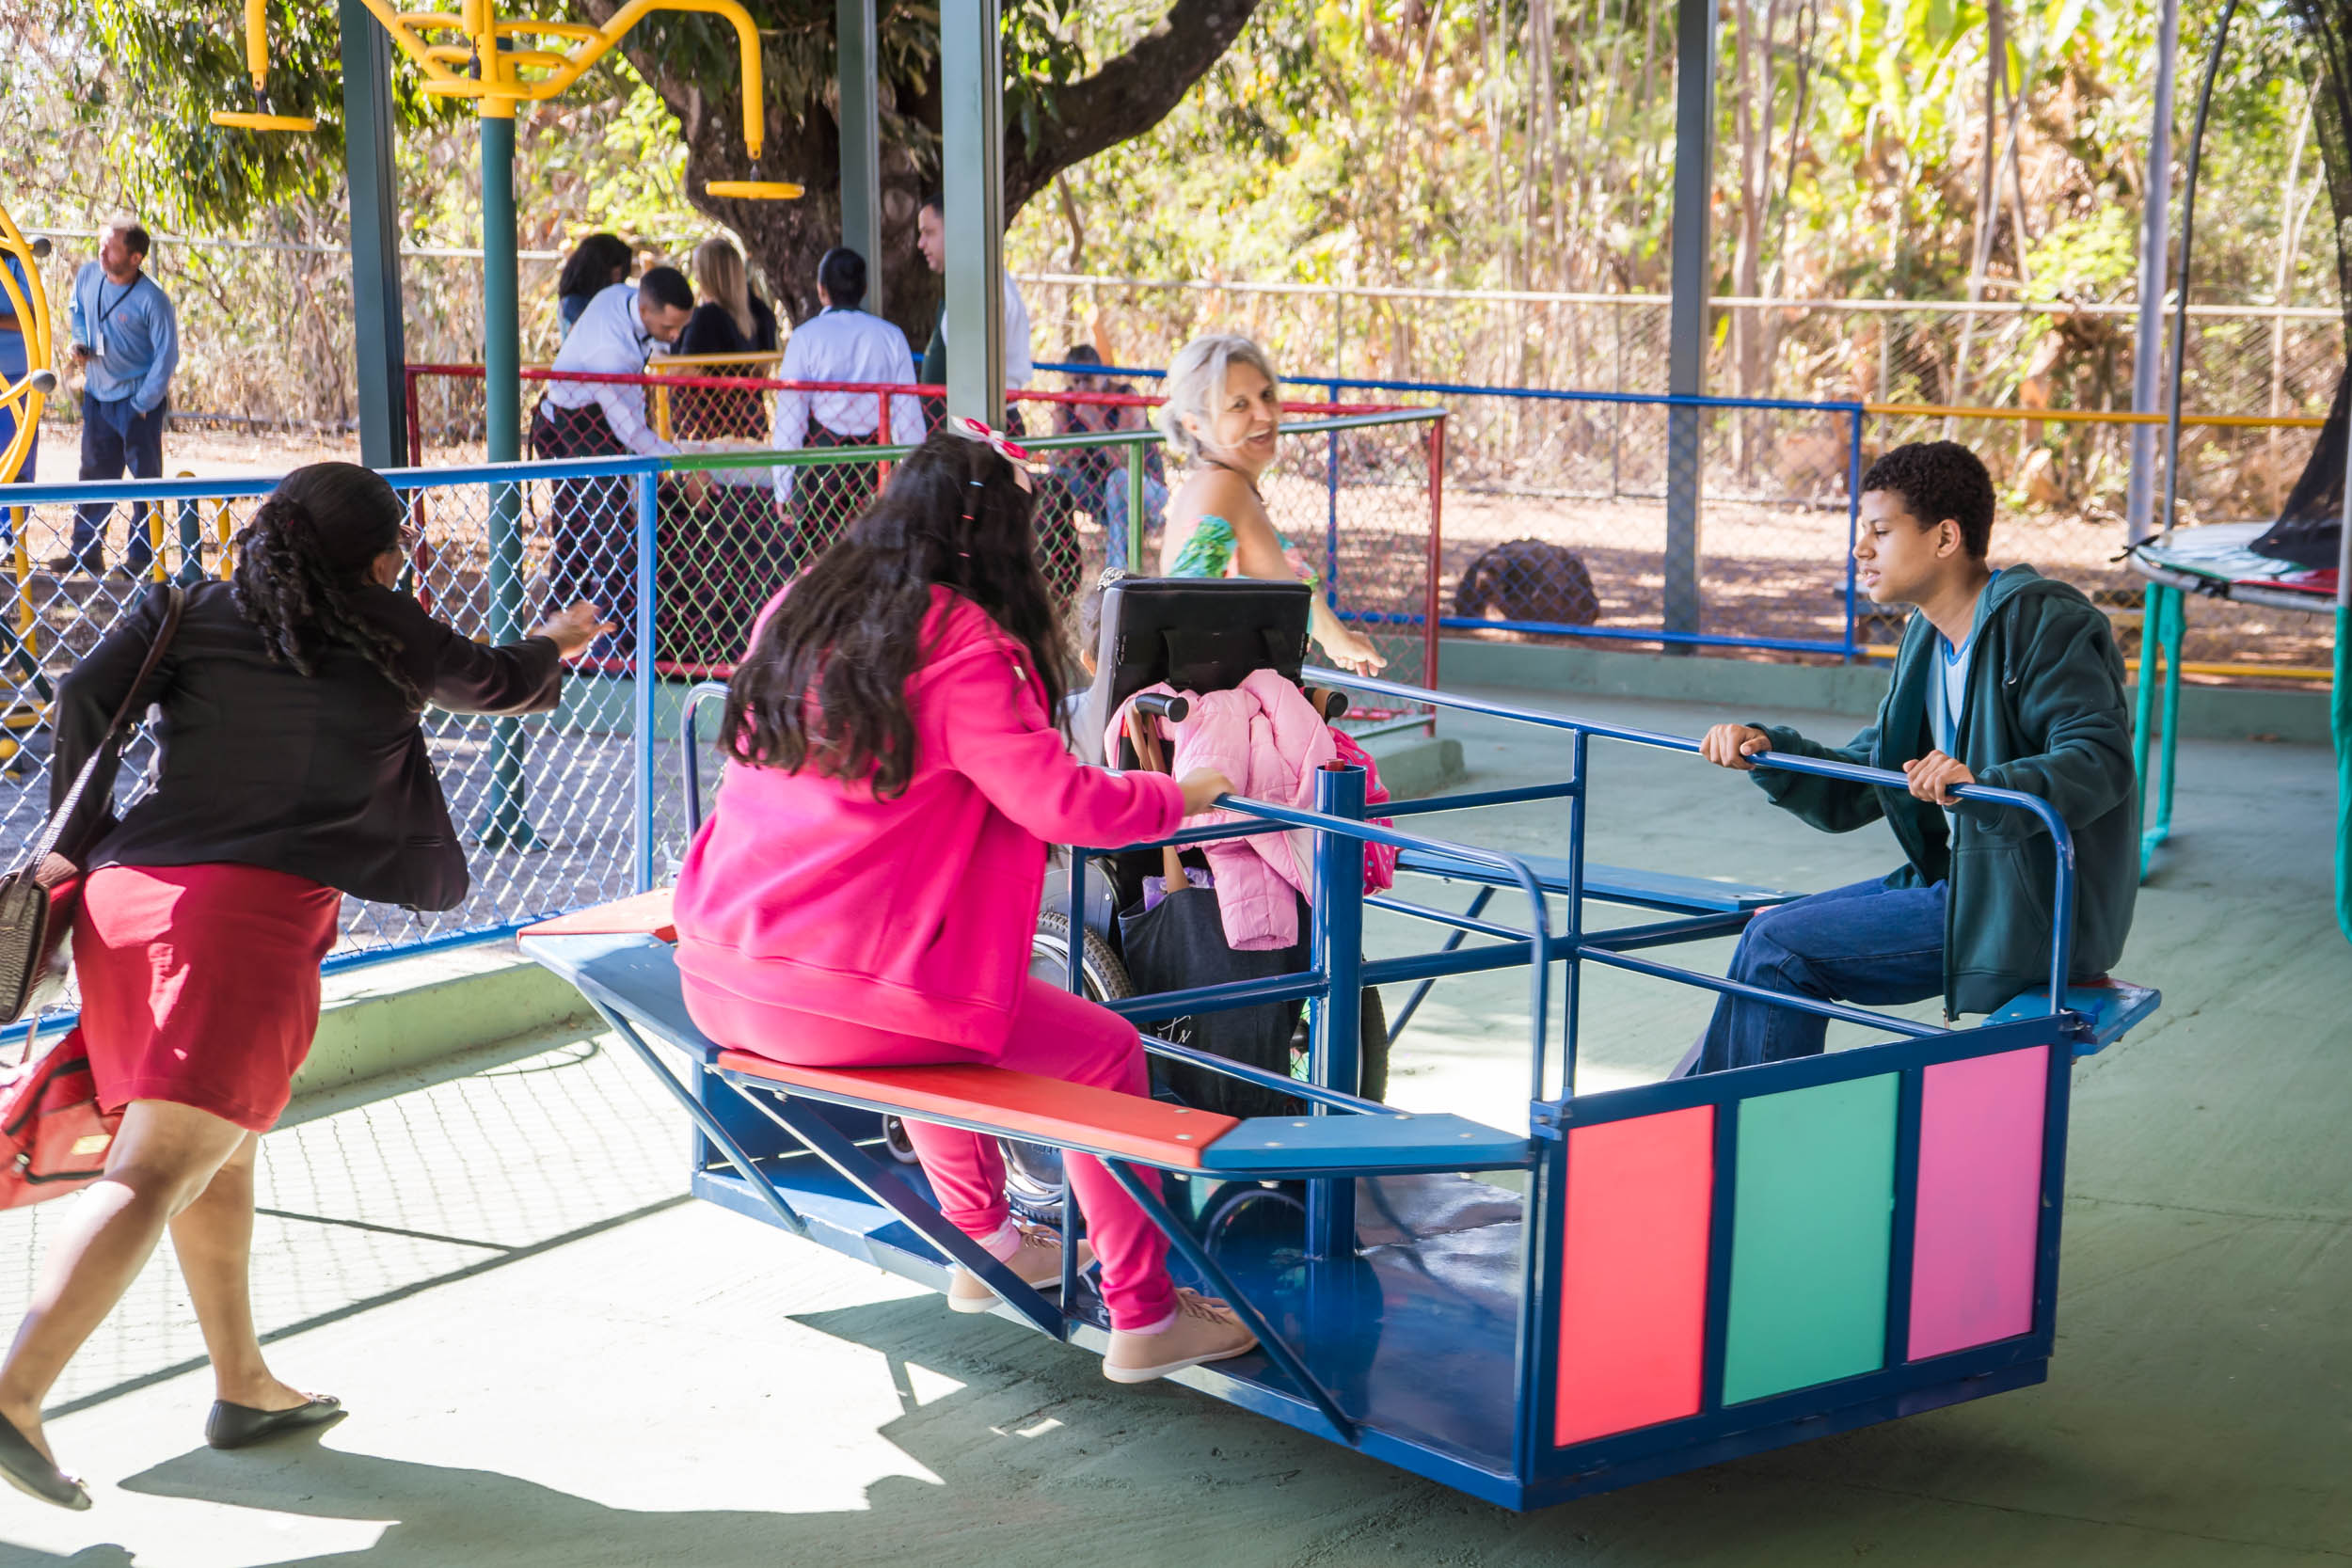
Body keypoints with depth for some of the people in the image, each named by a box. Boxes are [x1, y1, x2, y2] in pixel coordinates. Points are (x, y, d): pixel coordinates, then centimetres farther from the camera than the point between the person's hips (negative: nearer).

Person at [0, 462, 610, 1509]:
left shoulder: (189, 616, 17)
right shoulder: (384, 634, 10)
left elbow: (87, 697, 3)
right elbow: (495, 684, 27)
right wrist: (554, 643, 48)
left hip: (125, 896, 6)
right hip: (252, 911, -6)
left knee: (223, 1148, 21)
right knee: (158, 1170, -11)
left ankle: (244, 1386, 33)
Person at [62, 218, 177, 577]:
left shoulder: (151, 300, -21)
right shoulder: (87, 275, -3)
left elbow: (167, 355, -15)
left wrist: (143, 404, -13)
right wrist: (79, 340, -2)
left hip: (138, 400, -6)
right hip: (97, 394, 6)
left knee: (146, 476, 2)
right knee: (94, 472, 11)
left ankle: (141, 555, 9)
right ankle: (86, 552, 18)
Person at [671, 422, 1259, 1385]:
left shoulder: (796, 609, 11)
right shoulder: (959, 639, -11)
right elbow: (1061, 801, -11)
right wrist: (1186, 795, 6)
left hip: (721, 981, 8)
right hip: (839, 996, -8)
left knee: (941, 1008, 35)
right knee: (1106, 1052, 6)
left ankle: (982, 1240, 43)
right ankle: (1144, 1320, 11)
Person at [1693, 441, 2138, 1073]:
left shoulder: (2044, 622, -15)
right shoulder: (1931, 639, 13)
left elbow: (2101, 761, -27)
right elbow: (1856, 788, 13)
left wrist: (1984, 784, -42)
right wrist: (1767, 751, -4)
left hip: (2029, 911, -10)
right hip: (1962, 880, 10)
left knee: (1779, 948, -13)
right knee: (1773, 927, 11)